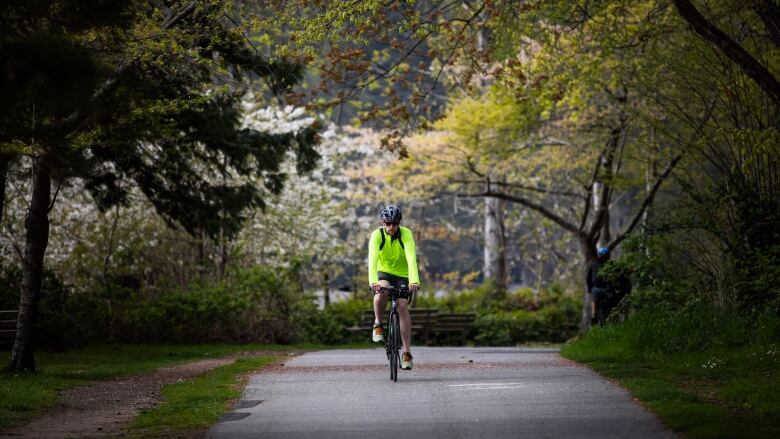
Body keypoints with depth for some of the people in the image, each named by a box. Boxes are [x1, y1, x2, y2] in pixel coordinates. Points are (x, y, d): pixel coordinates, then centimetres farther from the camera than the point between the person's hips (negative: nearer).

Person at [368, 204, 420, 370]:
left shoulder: (406, 234, -22)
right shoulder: (377, 235, -21)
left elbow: (411, 258, -34)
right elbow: (373, 259, -34)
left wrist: (414, 281, -50)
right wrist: (373, 281, -50)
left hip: (402, 275, 0)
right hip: (383, 272, 0)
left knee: (403, 307, -15)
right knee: (381, 291, -33)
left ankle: (407, 353, -10)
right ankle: (377, 325, -9)